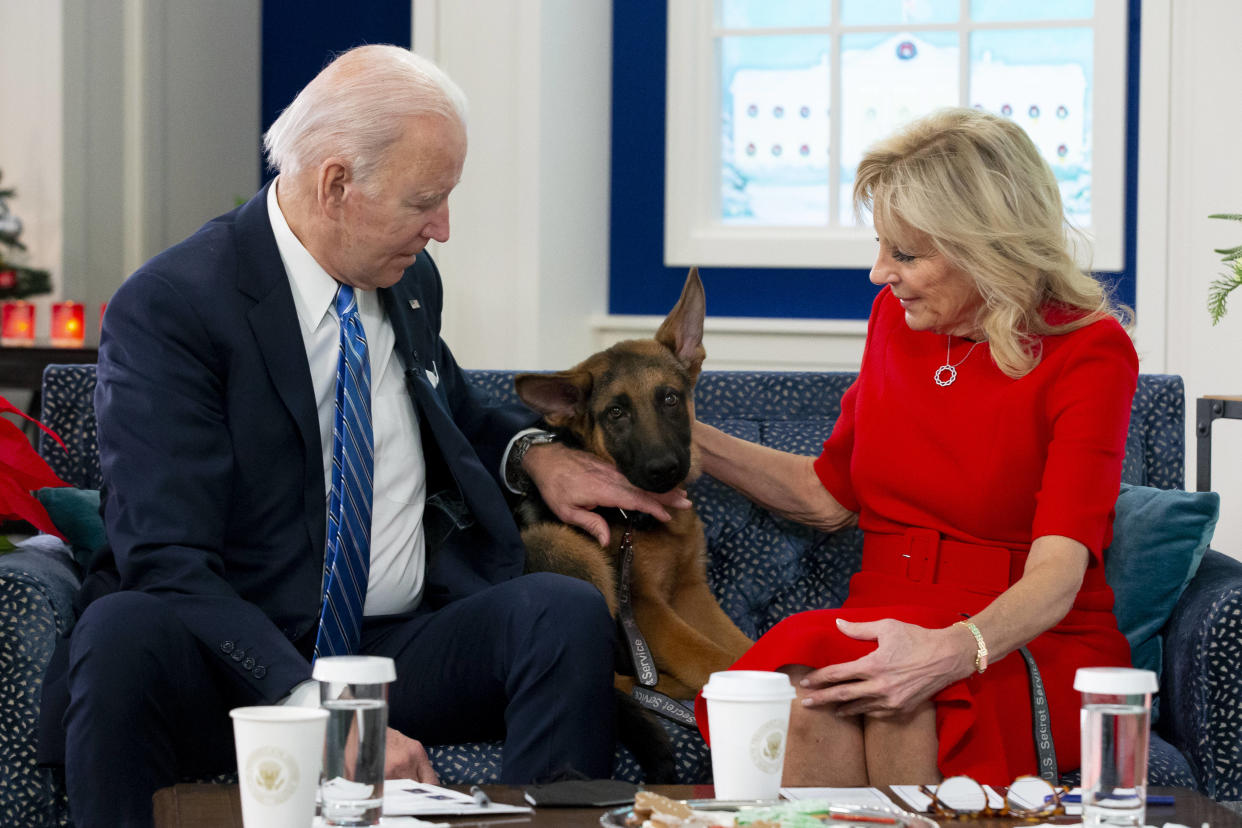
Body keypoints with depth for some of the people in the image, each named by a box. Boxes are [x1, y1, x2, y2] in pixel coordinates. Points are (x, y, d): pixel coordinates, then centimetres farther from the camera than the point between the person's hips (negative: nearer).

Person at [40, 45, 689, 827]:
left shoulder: (411, 279, 10)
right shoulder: (167, 309, -11)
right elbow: (168, 562, -21)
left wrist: (531, 452, 10)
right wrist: (317, 712, -33)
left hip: (411, 647, 5)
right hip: (247, 667, -5)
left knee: (566, 609, -24)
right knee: (122, 635, -37)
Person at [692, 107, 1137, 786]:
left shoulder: (1089, 352, -10)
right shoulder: (896, 317, 8)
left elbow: (1056, 572, -22)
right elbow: (830, 494, 22)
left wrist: (955, 651, -41)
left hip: (1031, 647, -4)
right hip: (888, 623, 4)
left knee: (908, 704, -38)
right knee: (801, 692, -33)